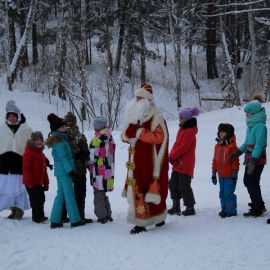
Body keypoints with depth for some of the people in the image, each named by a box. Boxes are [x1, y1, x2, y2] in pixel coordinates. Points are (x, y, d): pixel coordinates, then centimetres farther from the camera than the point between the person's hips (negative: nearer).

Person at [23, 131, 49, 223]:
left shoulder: (41, 153, 17)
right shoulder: (29, 152, -11)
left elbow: (44, 169, 22)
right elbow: (26, 168, -16)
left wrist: (46, 182, 19)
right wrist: (29, 181, -20)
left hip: (39, 182, 9)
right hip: (31, 182, -9)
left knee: (41, 199, 12)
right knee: (36, 199, -9)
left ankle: (38, 217, 21)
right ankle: (38, 217, -7)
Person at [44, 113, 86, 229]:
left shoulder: (61, 139, 17)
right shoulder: (59, 141, -13)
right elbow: (63, 158, -18)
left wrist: (70, 170, 18)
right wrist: (71, 171, -20)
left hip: (60, 171, 10)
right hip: (64, 171, -10)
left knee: (60, 195, 10)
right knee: (69, 195, -4)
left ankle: (55, 221, 11)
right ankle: (75, 220, 0)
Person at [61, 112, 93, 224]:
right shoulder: (80, 137, -13)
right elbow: (86, 153, -11)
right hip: (79, 169, -4)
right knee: (79, 194, 5)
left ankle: (63, 216, 17)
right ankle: (80, 217, 4)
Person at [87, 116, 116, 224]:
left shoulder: (96, 139, -16)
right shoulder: (110, 138, 9)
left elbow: (92, 158, -17)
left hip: (99, 172, -8)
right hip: (108, 171, 8)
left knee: (98, 195, 1)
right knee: (103, 195, 19)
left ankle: (102, 217, 1)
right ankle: (108, 215, 23)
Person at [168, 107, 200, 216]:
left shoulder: (190, 131, -15)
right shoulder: (182, 129, 14)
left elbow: (183, 147, -21)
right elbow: (177, 144, 14)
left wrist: (172, 156, -15)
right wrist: (172, 155, -3)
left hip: (185, 164, -10)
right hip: (177, 163, 10)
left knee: (184, 186, -6)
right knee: (173, 184, 12)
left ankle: (190, 208, 4)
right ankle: (176, 207, 19)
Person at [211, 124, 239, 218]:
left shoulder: (232, 145, -9)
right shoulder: (217, 146, 11)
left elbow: (235, 161, -10)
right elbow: (215, 160, 15)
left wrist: (234, 175, -12)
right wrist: (214, 173, 14)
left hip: (229, 175, -7)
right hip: (221, 175, 7)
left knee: (229, 193, -6)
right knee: (222, 193, 13)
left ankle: (231, 210, 3)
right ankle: (224, 209, 23)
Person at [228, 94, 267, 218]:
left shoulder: (260, 125, -17)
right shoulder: (251, 125, 12)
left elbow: (259, 144, -23)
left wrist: (253, 160, -28)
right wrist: (237, 153, 11)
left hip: (257, 160, -9)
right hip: (250, 159, 9)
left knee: (253, 183, -3)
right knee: (247, 181, 15)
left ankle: (257, 210, 8)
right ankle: (258, 205, 28)